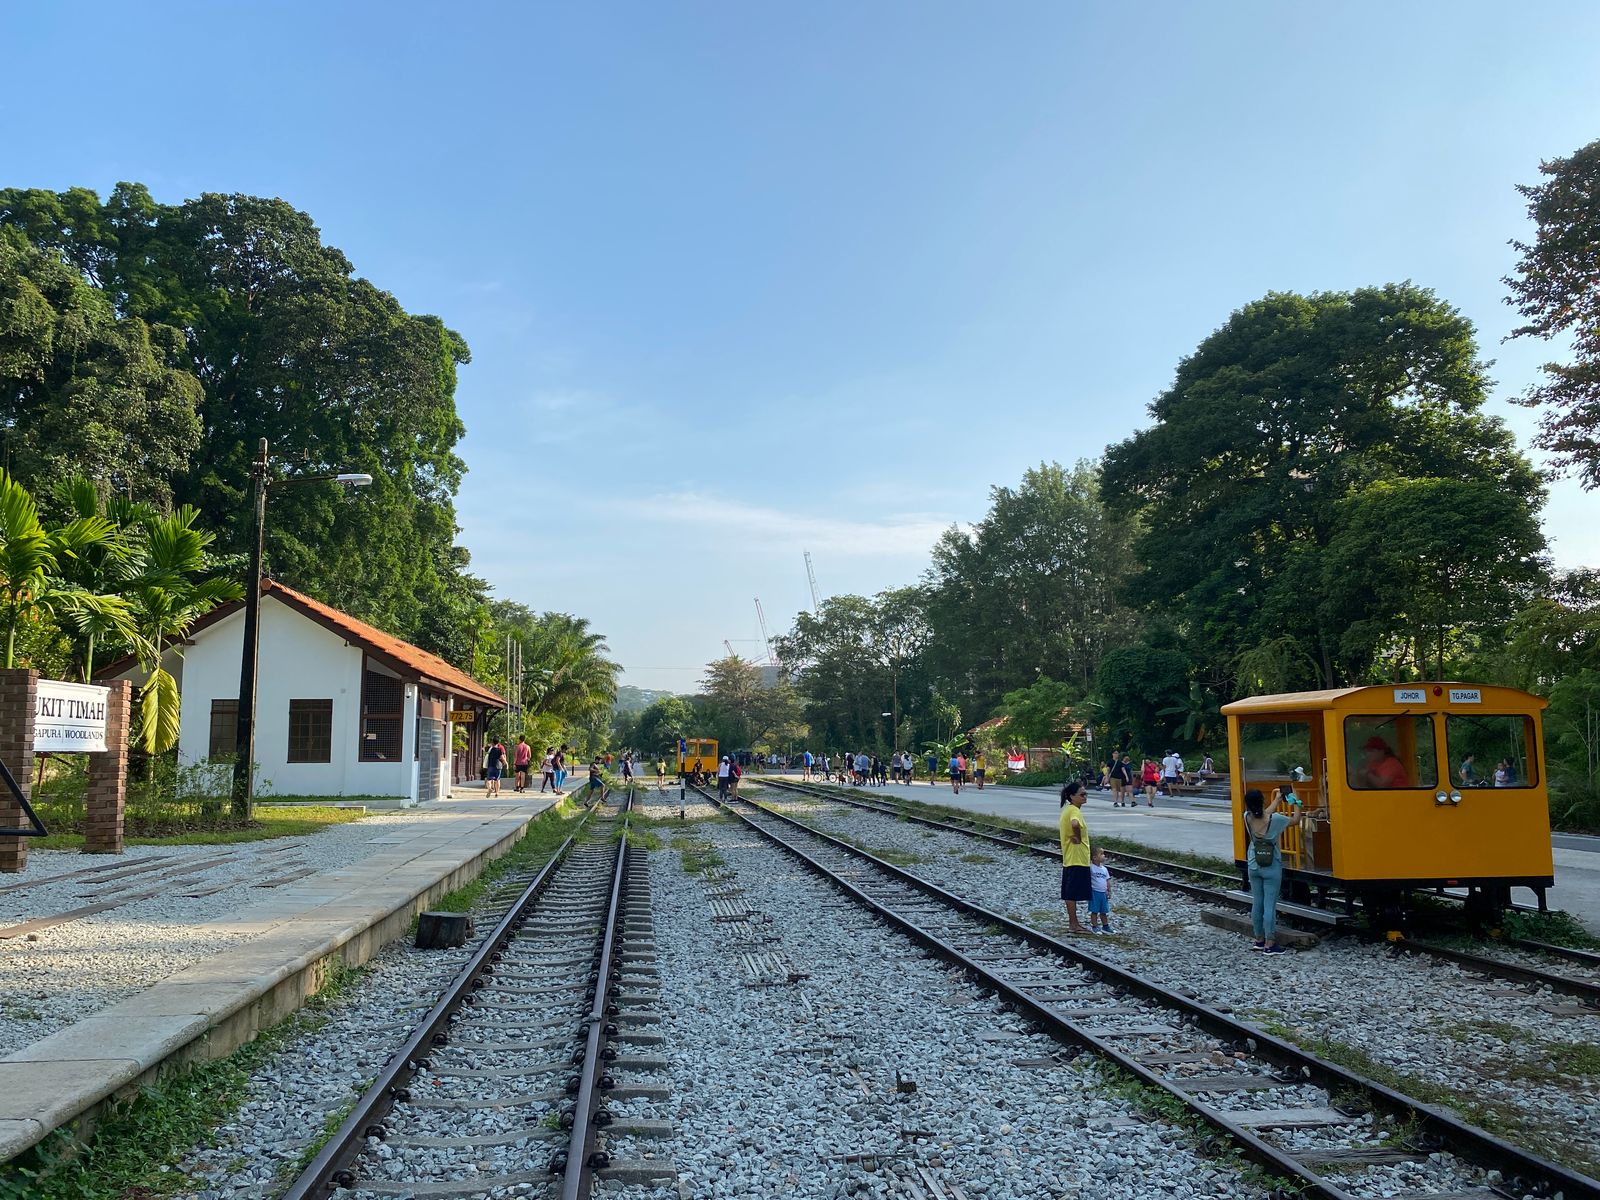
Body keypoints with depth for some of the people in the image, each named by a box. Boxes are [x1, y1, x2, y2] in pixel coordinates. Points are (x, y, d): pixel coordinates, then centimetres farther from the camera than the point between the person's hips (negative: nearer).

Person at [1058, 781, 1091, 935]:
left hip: (1069, 858, 10)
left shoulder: (1067, 809, 12)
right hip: (1077, 858, -10)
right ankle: (1073, 925, 3)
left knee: (1070, 892, 14)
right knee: (1073, 893, -3)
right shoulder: (1074, 811, -19)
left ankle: (1073, 922, 22)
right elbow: (1075, 824, -42)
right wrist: (1078, 838, -26)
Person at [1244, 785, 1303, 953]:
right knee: (1270, 905, -2)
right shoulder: (1274, 819, -19)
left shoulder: (1248, 818, -7)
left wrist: (1277, 799, 23)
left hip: (1254, 867, 4)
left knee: (1257, 903, 13)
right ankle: (1269, 944, 0)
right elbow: (1295, 820, -2)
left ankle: (1259, 939, 24)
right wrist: (1296, 803, 11)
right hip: (1272, 868, -4)